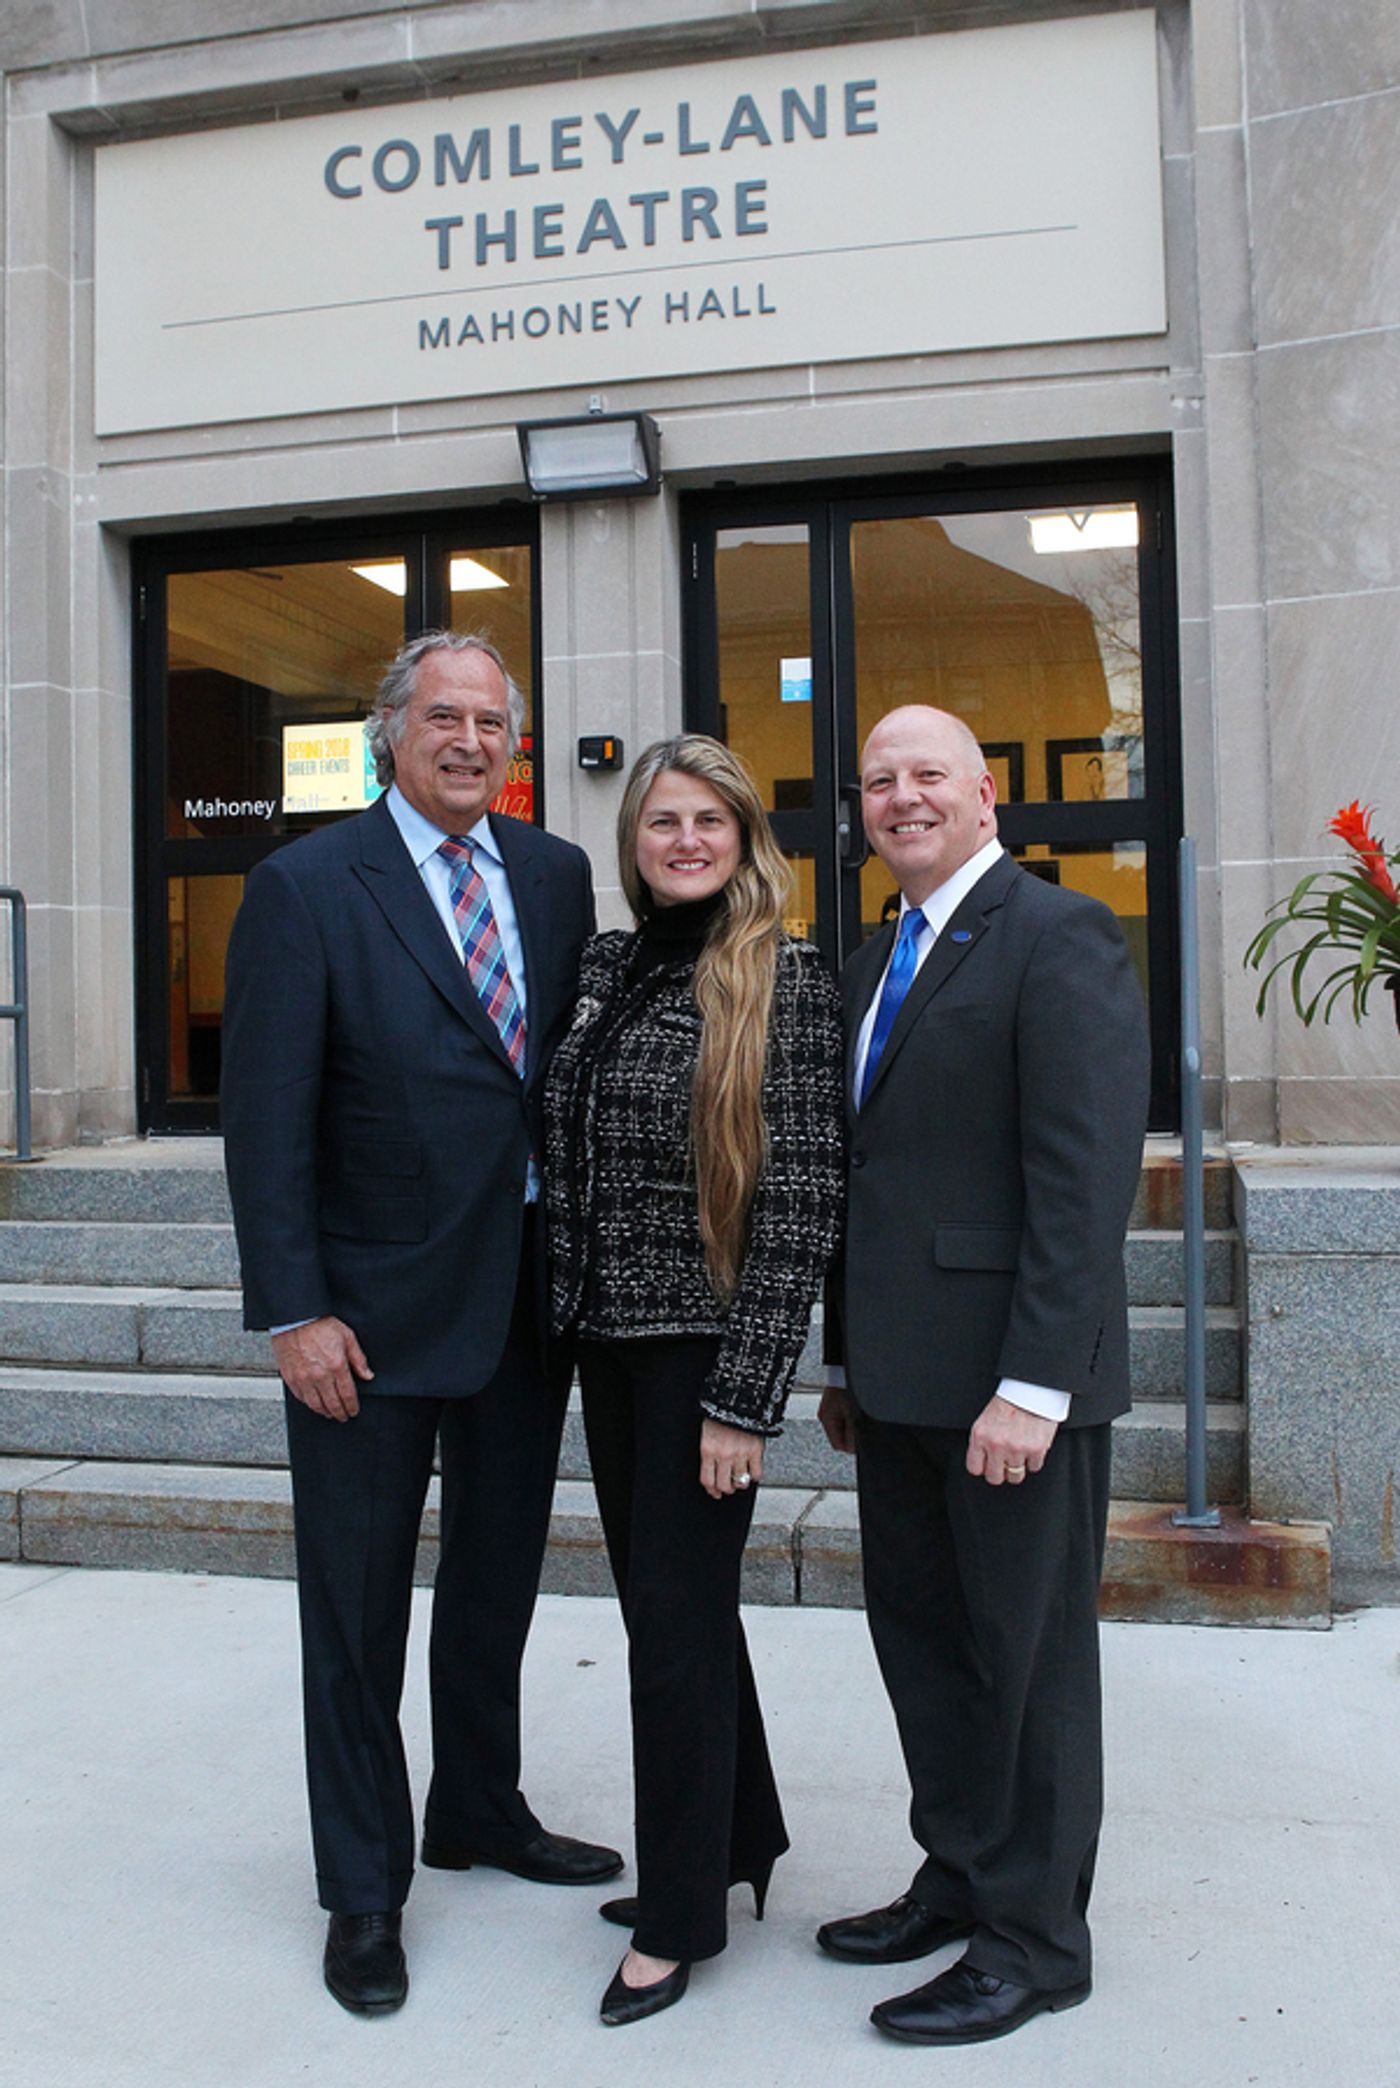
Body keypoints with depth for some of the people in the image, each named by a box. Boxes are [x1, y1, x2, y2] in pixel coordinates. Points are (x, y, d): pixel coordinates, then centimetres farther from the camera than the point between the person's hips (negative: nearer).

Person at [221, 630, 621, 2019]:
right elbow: (266, 1120, -11)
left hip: (529, 1292, 5)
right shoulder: (305, 888, -9)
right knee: (358, 1608, 9)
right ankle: (362, 1890, 28)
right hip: (374, 1308, -5)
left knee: (497, 1580, 20)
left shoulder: (555, 875, 5)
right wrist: (294, 1309, -15)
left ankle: (479, 1812, 42)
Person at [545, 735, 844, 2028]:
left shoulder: (786, 981, -12)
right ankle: (740, 1837, 38)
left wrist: (745, 1396, -17)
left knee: (678, 1613, 2)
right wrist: (567, 1313, 7)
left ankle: (681, 1915, 22)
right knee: (665, 1597, 17)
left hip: (706, 1342, -6)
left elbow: (802, 1199, -15)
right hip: (609, 1336, 7)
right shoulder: (607, 968, 7)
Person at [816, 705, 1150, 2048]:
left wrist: (1034, 1381, -22)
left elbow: (1088, 1173, -18)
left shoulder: (1058, 937, -11)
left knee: (1027, 1657, 7)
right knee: (919, 1636, 17)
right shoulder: (873, 964, 15)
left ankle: (1033, 1943, 24)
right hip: (902, 1374, 8)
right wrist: (848, 1365, 14)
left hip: (1012, 1379, -8)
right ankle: (959, 1879, 36)